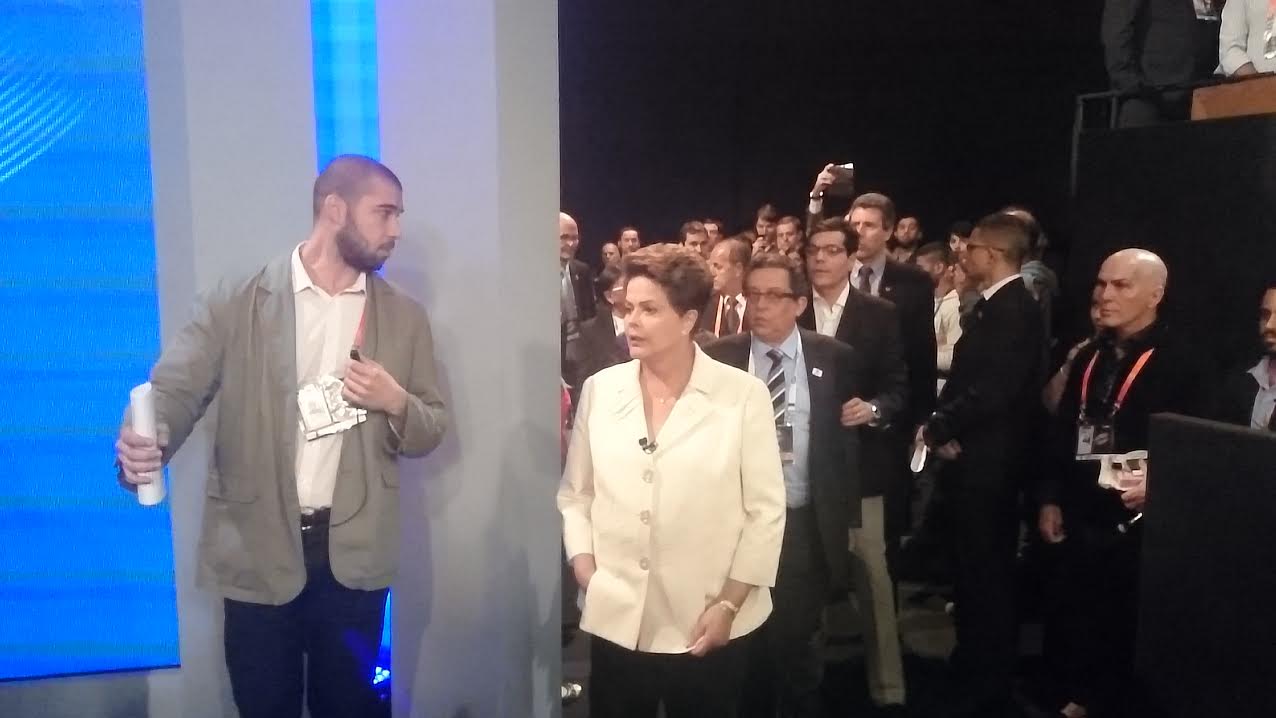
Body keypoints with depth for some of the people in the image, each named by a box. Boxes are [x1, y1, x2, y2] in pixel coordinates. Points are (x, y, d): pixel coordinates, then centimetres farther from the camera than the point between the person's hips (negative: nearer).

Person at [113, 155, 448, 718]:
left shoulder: (404, 317, 5)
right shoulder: (237, 302, -2)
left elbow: (431, 431, 9)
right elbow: (174, 388, -7)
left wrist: (396, 402, -13)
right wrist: (145, 443, -29)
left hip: (353, 555, 2)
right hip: (257, 553, -1)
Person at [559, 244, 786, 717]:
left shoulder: (744, 394, -7)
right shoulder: (599, 389, 1)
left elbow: (765, 511, -5)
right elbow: (574, 494, 8)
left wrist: (729, 604, -7)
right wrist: (586, 574, -3)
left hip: (708, 626, -2)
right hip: (616, 624, 2)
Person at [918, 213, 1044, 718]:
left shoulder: (1016, 309, -17)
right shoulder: (990, 306, 13)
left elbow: (992, 391, -26)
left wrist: (936, 429, -14)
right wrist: (941, 428, -2)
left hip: (987, 464, -9)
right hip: (969, 458, 9)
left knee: (985, 575, 2)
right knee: (972, 571, 19)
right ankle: (972, 670, 34)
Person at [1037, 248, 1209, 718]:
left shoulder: (1179, 361, -10)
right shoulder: (1091, 356, 10)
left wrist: (1156, 485, -28)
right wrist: (1050, 498, 11)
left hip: (1137, 522, -6)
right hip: (1081, 518, 6)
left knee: (1130, 629, 7)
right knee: (1079, 620, 15)